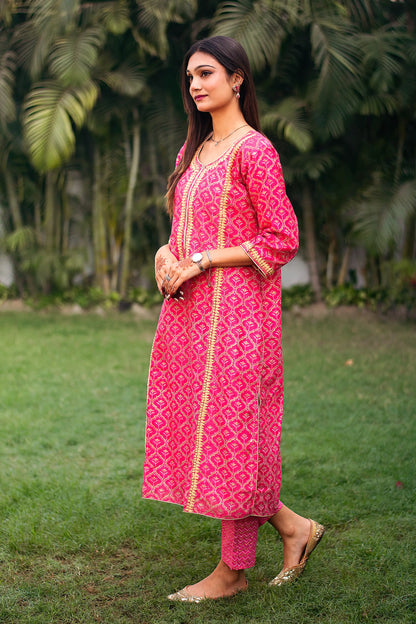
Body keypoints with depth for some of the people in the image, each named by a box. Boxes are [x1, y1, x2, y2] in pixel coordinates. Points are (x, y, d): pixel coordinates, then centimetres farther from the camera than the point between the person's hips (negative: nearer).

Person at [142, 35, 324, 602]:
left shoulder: (253, 149, -9)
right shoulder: (193, 151, 16)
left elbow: (282, 238, -14)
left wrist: (201, 262, -15)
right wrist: (167, 253, 1)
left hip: (235, 308, -9)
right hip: (189, 306, 9)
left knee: (230, 429, -2)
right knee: (194, 425, 10)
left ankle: (233, 571, 13)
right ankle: (293, 526, 24)